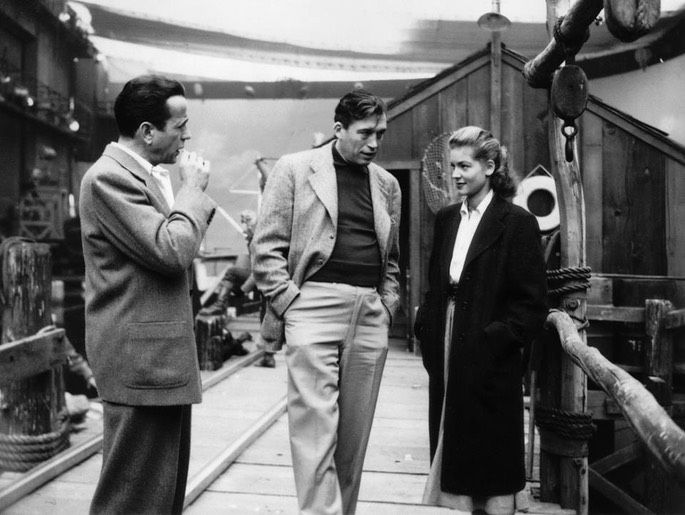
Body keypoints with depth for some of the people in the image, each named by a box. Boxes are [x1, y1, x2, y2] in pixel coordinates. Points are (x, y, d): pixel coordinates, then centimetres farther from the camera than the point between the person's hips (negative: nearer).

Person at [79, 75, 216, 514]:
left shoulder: (147, 174, 16)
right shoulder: (109, 176, -15)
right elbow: (171, 250, -22)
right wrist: (192, 188, -12)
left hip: (162, 354, 10)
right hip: (141, 357, -10)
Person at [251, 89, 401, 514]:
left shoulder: (387, 184, 16)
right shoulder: (295, 169, 2)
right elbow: (267, 246, -1)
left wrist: (388, 305, 11)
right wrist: (289, 302, -8)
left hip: (370, 314, 5)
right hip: (315, 305, -4)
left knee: (355, 431, 8)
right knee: (315, 426, -9)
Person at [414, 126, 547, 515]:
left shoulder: (518, 223, -7)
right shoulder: (446, 219, 12)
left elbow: (532, 303, -9)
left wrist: (498, 339, -17)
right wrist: (427, 330, 2)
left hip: (490, 359, -6)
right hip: (446, 355, 6)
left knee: (493, 464, 6)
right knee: (451, 449, 13)